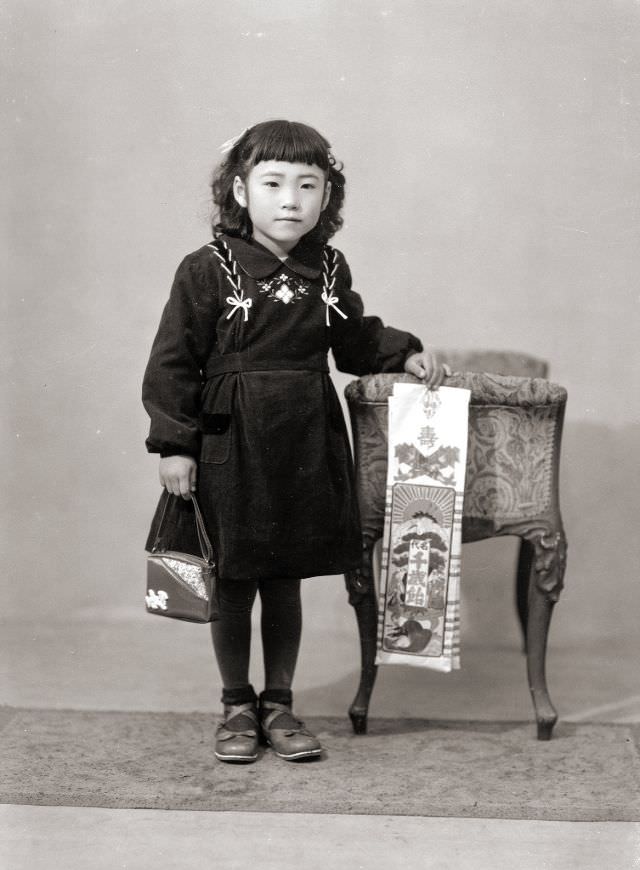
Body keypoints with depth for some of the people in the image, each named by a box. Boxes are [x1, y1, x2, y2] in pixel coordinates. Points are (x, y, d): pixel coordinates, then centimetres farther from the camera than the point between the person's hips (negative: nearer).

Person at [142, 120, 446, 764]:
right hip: (228, 445, -3)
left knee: (286, 581, 12)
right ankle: (237, 705, 25)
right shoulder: (207, 270, -9)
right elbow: (173, 362, -8)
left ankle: (279, 703, 27)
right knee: (233, 584, 8)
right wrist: (173, 444, -11)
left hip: (305, 446, 3)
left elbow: (354, 340, 20)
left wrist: (405, 353, 6)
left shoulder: (328, 272, 3)